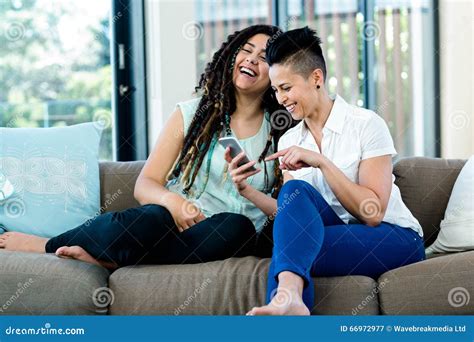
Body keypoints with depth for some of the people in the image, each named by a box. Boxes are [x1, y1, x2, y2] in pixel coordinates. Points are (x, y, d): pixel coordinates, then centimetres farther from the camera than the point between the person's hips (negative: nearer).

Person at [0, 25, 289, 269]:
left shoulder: (280, 133, 10)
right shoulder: (191, 114, 10)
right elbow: (145, 184, 4)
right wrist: (172, 201, -18)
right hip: (175, 222, -1)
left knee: (239, 228, -36)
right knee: (155, 217, -37)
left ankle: (109, 259, -28)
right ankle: (45, 245, -18)